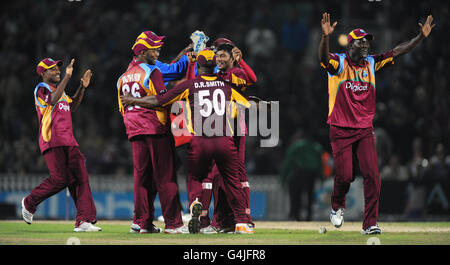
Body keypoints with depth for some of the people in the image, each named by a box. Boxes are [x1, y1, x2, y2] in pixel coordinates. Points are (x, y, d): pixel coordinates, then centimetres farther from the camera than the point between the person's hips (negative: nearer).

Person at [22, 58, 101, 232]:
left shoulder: (60, 89, 24)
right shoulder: (42, 88, -2)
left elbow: (72, 106, 32)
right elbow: (53, 100, -23)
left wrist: (82, 87, 21)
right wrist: (67, 77, -26)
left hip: (68, 142, 8)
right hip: (52, 142, -8)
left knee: (81, 178, -3)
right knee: (60, 179, -15)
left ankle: (84, 221, -7)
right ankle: (29, 203, 9)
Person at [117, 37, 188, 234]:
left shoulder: (123, 77, 16)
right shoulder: (152, 72, -7)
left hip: (134, 131, 7)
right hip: (155, 129, -7)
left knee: (141, 176, 9)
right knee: (165, 177, -6)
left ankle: (143, 222, 7)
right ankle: (172, 223, -8)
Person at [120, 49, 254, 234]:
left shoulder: (189, 85, 4)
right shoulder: (226, 84, 9)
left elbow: (158, 101, 5)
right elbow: (248, 104, 18)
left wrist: (133, 100, 19)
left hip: (199, 141, -1)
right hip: (225, 141, 1)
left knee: (194, 178, 16)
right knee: (232, 181, 14)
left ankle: (195, 203, -17)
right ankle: (242, 222, 8)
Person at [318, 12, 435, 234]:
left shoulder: (371, 64, 9)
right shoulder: (338, 63, -4)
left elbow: (396, 52, 6)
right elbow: (323, 57, -25)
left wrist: (422, 37, -4)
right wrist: (325, 37, -46)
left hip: (365, 130, 4)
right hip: (341, 130, -4)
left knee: (372, 176, -8)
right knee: (345, 175, -6)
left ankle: (370, 224, -3)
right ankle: (337, 206, 26)